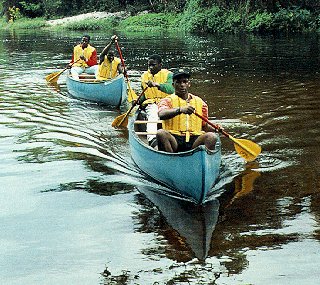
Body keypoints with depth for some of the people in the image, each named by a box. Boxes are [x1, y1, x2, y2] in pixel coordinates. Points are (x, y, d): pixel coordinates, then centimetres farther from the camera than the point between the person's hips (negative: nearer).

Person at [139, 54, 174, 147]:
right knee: (152, 116, -35)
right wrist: (139, 100, 9)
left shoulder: (168, 75, 2)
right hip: (151, 104, 1)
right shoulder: (144, 76, 18)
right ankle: (151, 138, -58)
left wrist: (156, 84, -35)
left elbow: (171, 89, -20)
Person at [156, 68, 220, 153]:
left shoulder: (200, 102, 20)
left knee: (212, 136, -25)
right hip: (174, 140, -2)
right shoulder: (168, 100, 8)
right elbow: (161, 115, -16)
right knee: (161, 133, -33)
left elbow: (204, 126, 25)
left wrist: (215, 128, 2)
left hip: (194, 141, 2)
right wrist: (180, 110, -33)